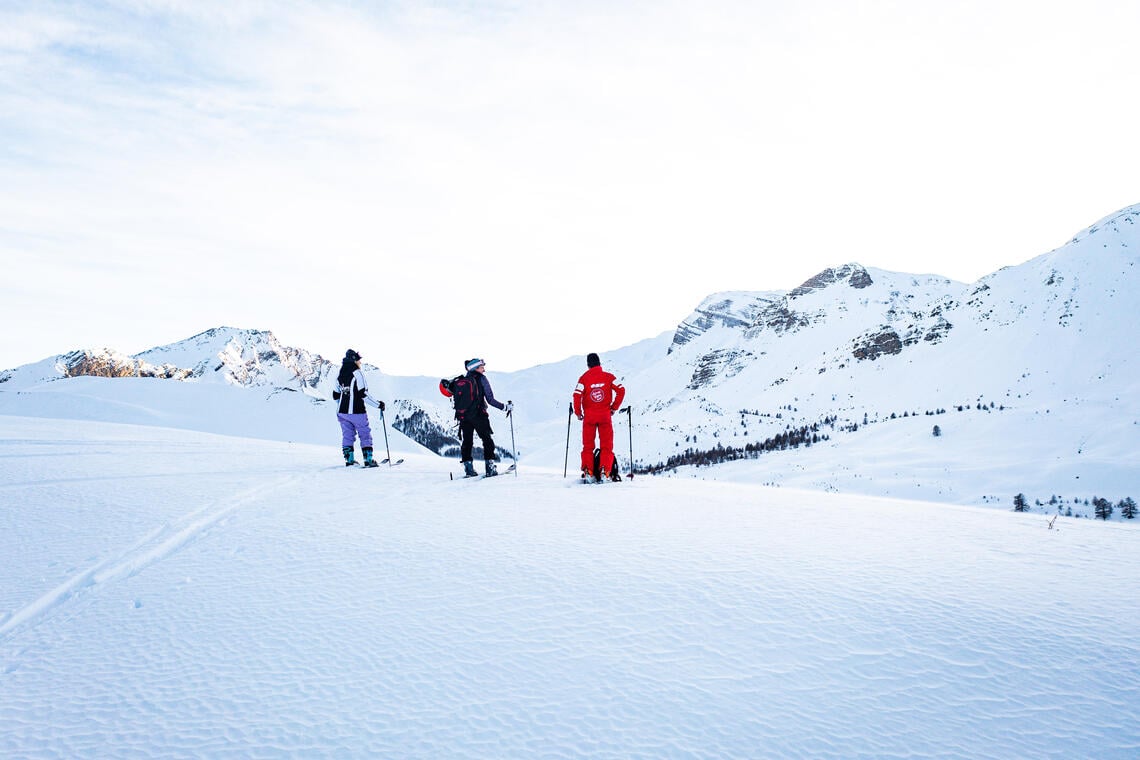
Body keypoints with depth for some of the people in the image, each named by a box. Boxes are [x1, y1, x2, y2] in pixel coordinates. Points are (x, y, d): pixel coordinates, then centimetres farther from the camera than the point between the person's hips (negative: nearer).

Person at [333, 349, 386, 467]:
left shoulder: (340, 374, 8)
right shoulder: (357, 373, -12)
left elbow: (335, 395, 13)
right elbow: (363, 394, -18)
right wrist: (378, 404, -10)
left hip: (342, 411, 6)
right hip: (357, 411, -6)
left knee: (347, 435, 14)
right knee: (365, 435, 6)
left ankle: (349, 460, 15)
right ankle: (368, 460, 5)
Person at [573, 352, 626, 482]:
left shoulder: (584, 378, -2)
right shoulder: (608, 377, 1)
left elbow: (577, 395, -12)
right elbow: (621, 390, -6)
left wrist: (578, 412, 0)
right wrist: (614, 408, 2)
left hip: (589, 416, 0)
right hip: (605, 415, 0)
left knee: (588, 446, 11)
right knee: (607, 445, 7)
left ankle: (588, 472, 2)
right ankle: (605, 471, -6)